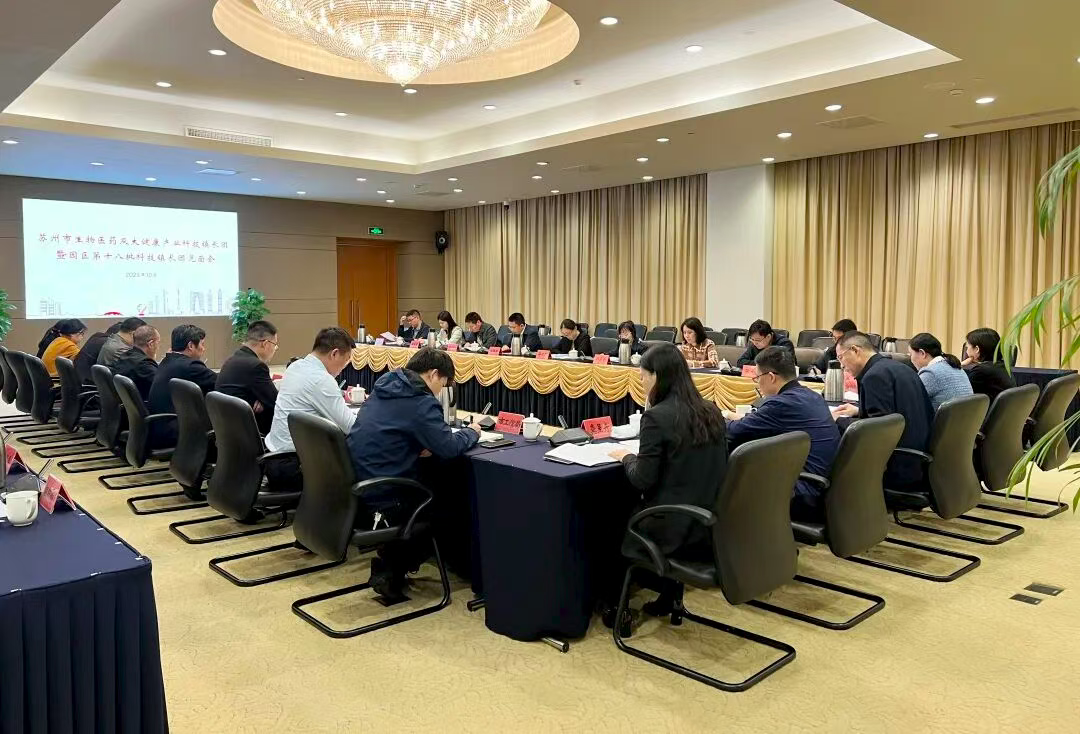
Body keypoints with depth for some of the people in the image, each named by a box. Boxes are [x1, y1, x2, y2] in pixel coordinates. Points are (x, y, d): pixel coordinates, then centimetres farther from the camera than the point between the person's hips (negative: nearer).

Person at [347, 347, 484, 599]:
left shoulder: (383, 388, 10)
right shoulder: (420, 402, -15)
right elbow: (448, 447, -16)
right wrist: (472, 433, 2)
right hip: (378, 504, -8)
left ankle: (389, 563, 25)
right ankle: (391, 572, 13)